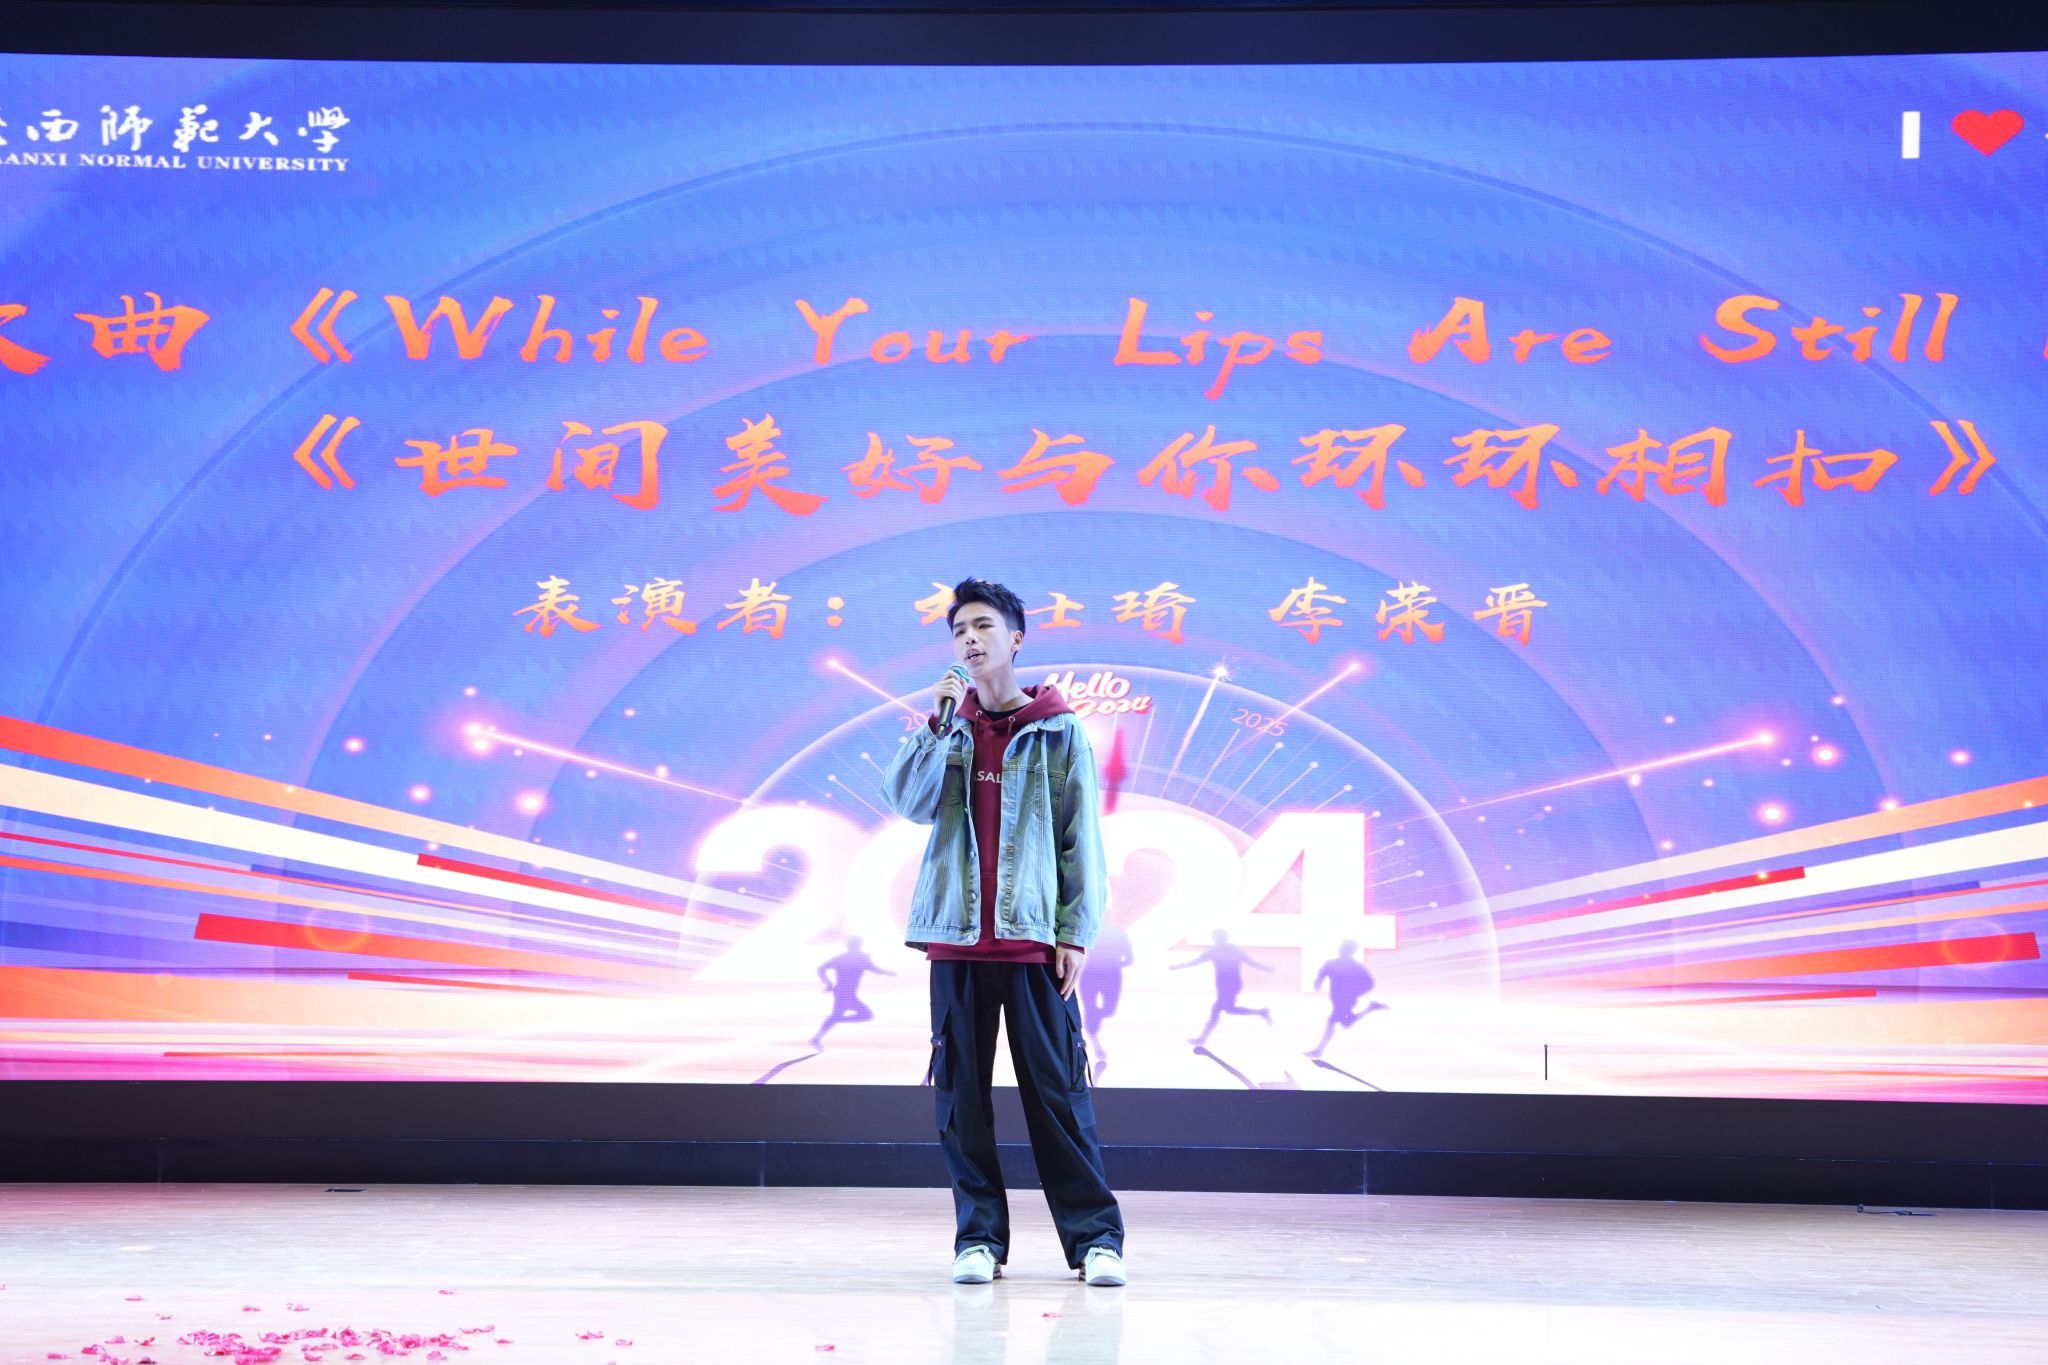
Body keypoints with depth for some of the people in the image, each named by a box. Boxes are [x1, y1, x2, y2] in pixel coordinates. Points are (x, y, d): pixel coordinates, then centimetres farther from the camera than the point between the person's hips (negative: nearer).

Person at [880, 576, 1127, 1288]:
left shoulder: (1059, 732, 3)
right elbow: (909, 801, -4)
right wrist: (936, 724, -11)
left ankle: (1094, 1236, 2)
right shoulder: (948, 729, 11)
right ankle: (979, 1237, 11)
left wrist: (1076, 932, -5)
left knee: (1056, 1091, -2)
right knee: (961, 1094, 4)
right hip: (956, 937, 3)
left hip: (1033, 937, -3)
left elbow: (1083, 839, 1)